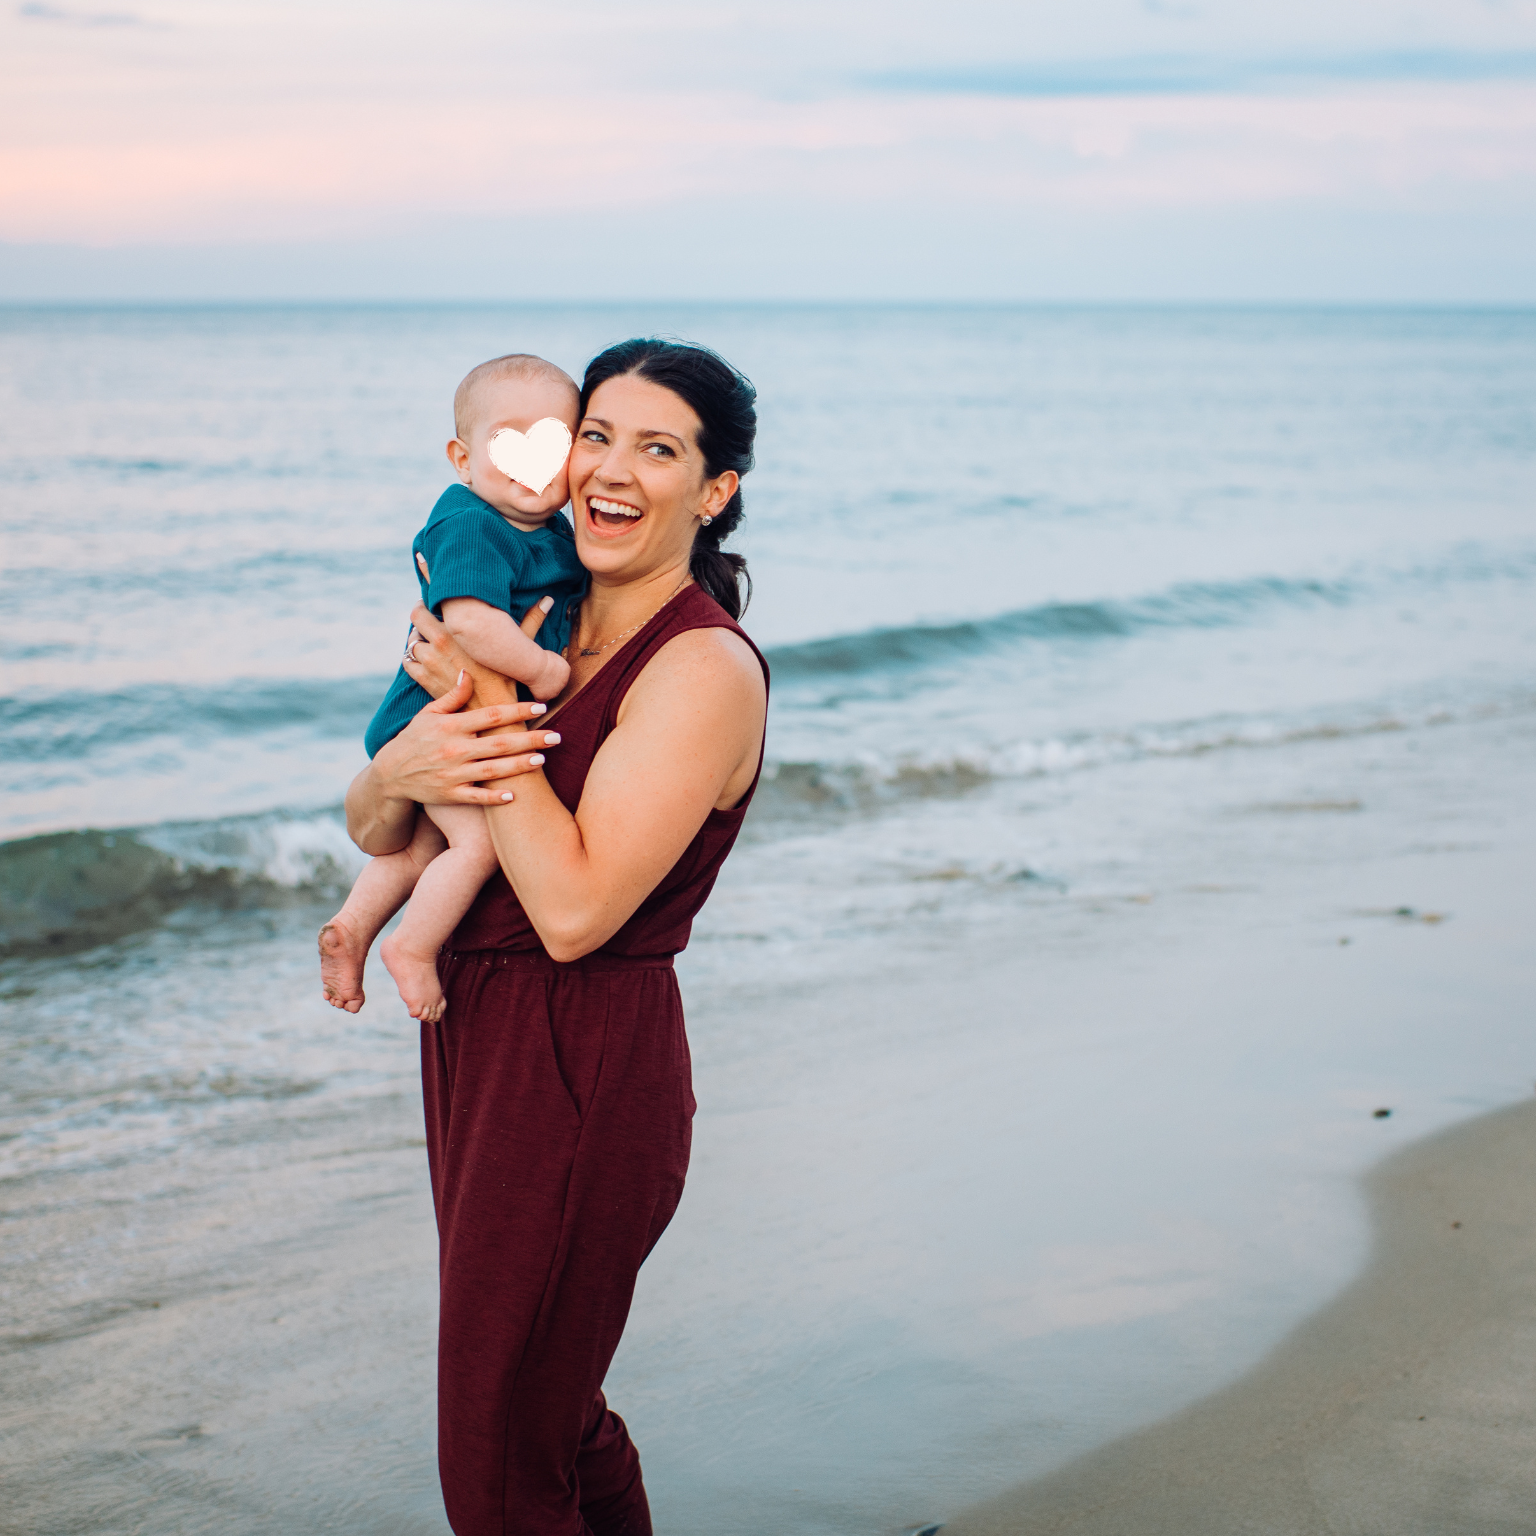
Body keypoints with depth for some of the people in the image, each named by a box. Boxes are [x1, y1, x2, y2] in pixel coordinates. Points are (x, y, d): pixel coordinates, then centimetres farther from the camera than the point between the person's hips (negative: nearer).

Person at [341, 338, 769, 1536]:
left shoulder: (707, 668, -16)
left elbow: (576, 910, -24)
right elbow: (369, 829, 7)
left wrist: (486, 703, -20)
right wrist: (404, 770, -16)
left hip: (584, 1074, -8)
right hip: (481, 1044, 8)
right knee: (559, 1417, 22)